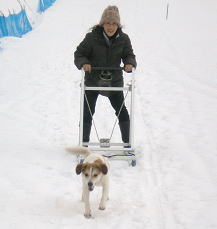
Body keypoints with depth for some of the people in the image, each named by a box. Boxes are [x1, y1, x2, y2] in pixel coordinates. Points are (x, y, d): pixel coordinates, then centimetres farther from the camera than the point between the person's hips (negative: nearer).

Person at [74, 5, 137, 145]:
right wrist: (83, 63, -28)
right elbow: (79, 54, -7)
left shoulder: (123, 39, -7)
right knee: (87, 113, 5)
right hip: (92, 81, -1)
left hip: (114, 81, 1)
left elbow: (129, 55, 1)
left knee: (122, 112, 3)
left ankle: (127, 143, 17)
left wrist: (130, 63, -22)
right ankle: (84, 143, 20)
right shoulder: (92, 37, -14)